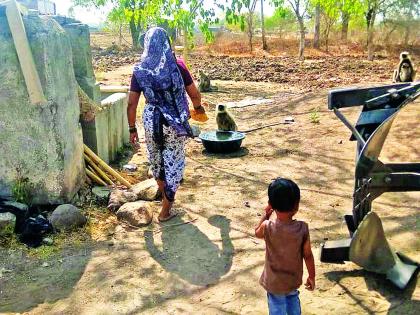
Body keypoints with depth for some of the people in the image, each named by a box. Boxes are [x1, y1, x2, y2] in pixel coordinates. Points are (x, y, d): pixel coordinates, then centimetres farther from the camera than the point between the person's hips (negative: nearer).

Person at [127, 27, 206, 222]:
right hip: (174, 123, -2)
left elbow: (131, 104, -2)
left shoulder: (139, 70, -4)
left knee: (156, 158, 25)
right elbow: (195, 94, -2)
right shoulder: (177, 66, -9)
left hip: (151, 121, 2)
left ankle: (164, 193, 49)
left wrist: (132, 129, 8)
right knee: (173, 162, 10)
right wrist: (198, 107, 19)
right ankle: (165, 210, 15)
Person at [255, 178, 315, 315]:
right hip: (294, 279, 1)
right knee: (293, 300, 29)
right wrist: (312, 276, 5)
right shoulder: (302, 228, -22)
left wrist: (266, 214, 7)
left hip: (274, 282, -1)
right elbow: (308, 255, -10)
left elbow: (257, 233, 1)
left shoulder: (267, 227, -24)